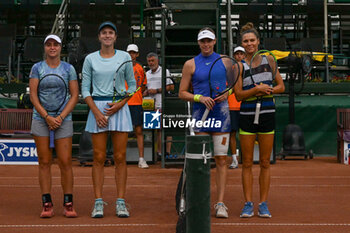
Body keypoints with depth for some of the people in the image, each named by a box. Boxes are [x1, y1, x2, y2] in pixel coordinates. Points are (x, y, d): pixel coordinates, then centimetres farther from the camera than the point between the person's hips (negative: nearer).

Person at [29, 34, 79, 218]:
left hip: (63, 119, 0)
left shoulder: (68, 68, 7)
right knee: (44, 162, 0)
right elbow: (33, 95, 1)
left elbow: (74, 96, 2)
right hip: (40, 119, 0)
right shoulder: (37, 68, 7)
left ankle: (68, 204, 3)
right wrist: (47, 117, -10)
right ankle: (47, 204, 6)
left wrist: (60, 117, -9)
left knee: (65, 162, -4)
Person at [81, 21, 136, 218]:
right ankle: (98, 202, 4)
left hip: (120, 108, 0)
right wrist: (96, 112, -7)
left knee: (120, 157, -1)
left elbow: (132, 85, 9)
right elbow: (85, 89, 5)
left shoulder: (124, 57, 7)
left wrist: (120, 104, -6)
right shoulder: (90, 59, 7)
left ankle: (121, 202, 5)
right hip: (97, 108, 0)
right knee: (99, 157, 0)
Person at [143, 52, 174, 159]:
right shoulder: (147, 74, 18)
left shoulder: (164, 71, -1)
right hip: (152, 105, 6)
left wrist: (156, 90, -11)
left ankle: (167, 152, -6)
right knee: (157, 129, 7)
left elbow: (171, 87, -7)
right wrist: (146, 92, 0)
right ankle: (159, 152, 11)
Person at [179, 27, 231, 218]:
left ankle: (220, 203, 1)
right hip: (200, 114, -1)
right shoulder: (190, 64, 6)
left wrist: (227, 94, -3)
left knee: (221, 159, -1)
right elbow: (182, 93, 5)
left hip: (221, 113, 1)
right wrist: (200, 98, -11)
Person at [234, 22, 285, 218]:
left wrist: (268, 90, -9)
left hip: (267, 114, 1)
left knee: (265, 162, 5)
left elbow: (281, 86, 10)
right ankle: (248, 204, 11)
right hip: (247, 116, -1)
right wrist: (257, 89, -18)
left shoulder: (268, 59, 7)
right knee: (247, 163, 2)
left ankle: (263, 203, 13)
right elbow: (238, 94, -5)